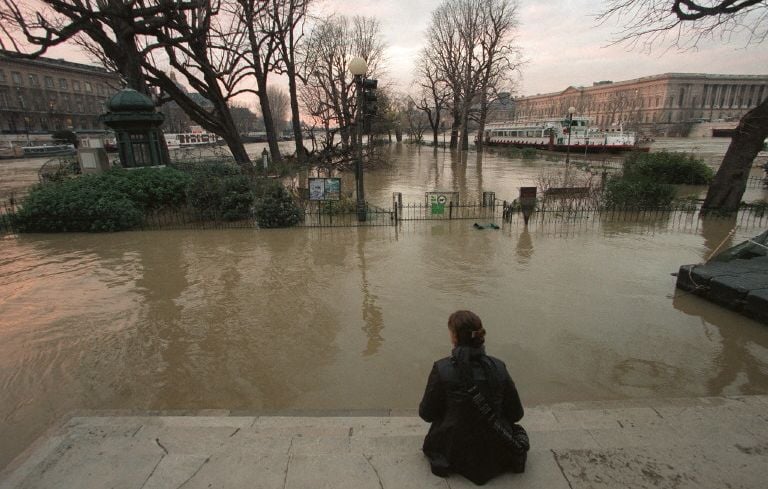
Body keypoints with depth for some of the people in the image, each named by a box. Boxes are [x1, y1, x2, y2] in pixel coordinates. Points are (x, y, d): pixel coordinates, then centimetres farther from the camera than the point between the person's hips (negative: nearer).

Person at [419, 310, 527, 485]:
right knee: (518, 431, 35)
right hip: (496, 451, 3)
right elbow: (516, 413, -3)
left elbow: (426, 414, -9)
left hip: (455, 452, -2)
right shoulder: (498, 367, -15)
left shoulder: (441, 369, -21)